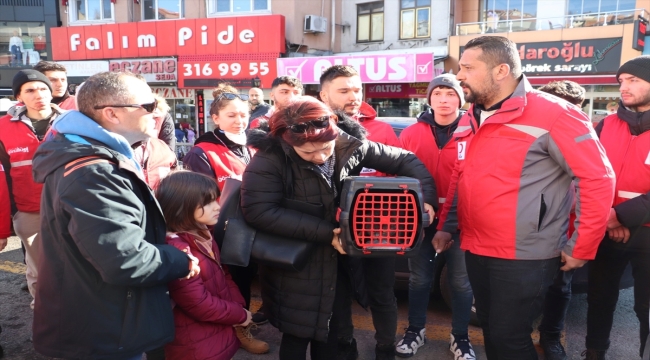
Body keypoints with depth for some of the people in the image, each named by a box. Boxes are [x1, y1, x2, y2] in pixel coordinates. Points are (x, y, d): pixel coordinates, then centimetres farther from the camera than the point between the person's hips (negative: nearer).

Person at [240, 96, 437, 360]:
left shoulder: (351, 145, -10)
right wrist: (323, 232, -27)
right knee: (297, 336, 10)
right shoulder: (271, 158, -21)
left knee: (329, 334, 20)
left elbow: (405, 160, 1)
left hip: (339, 262, 4)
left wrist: (426, 197, -14)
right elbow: (258, 211, -26)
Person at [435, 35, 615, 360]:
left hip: (523, 256, -7)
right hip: (475, 250, 7)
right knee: (490, 331, 19)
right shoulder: (469, 121, 9)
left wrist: (581, 248, -12)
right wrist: (446, 226, 13)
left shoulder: (552, 114, -14)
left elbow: (598, 179, -14)